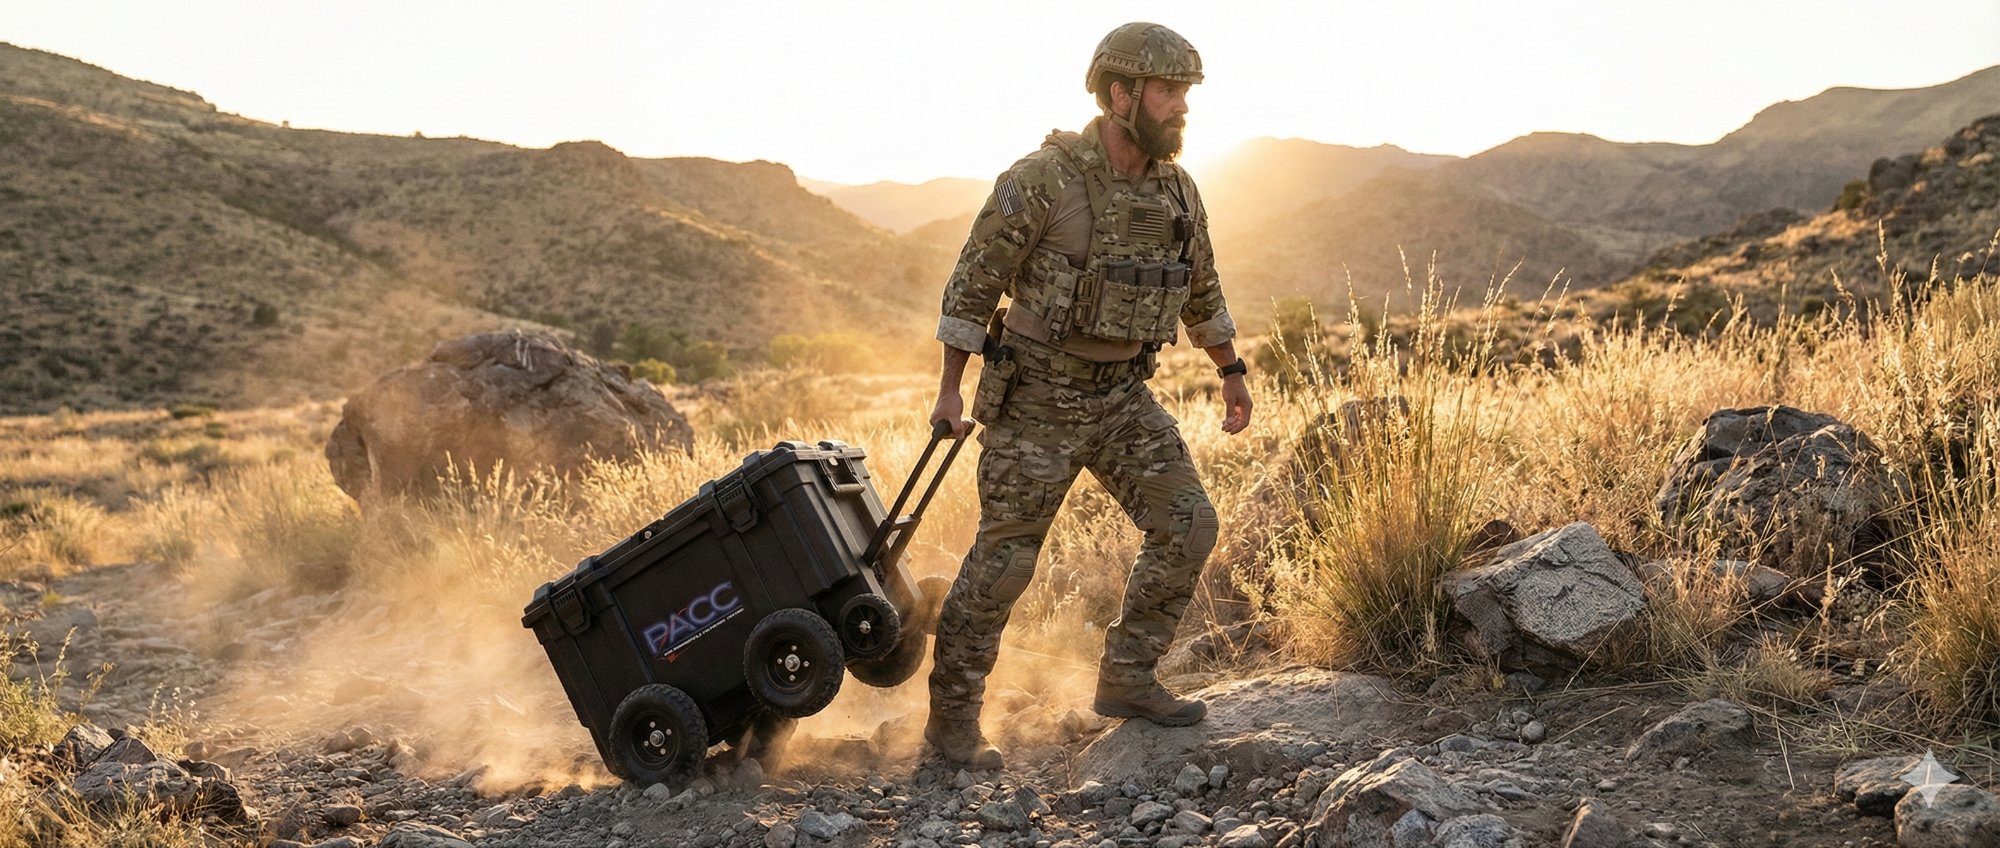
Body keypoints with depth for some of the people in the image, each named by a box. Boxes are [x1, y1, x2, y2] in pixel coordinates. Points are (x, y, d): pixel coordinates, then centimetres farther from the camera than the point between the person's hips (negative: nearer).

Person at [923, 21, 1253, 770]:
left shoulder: (1175, 190, 1)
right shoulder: (1043, 180, -18)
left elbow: (1199, 288, 16)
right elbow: (974, 281, -12)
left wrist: (1232, 373, 22)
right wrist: (951, 389, -10)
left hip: (1122, 396, 6)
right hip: (1036, 399, -6)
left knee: (1187, 527, -2)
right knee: (1004, 560, -1)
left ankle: (1126, 680, 14)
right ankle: (952, 717, 14)